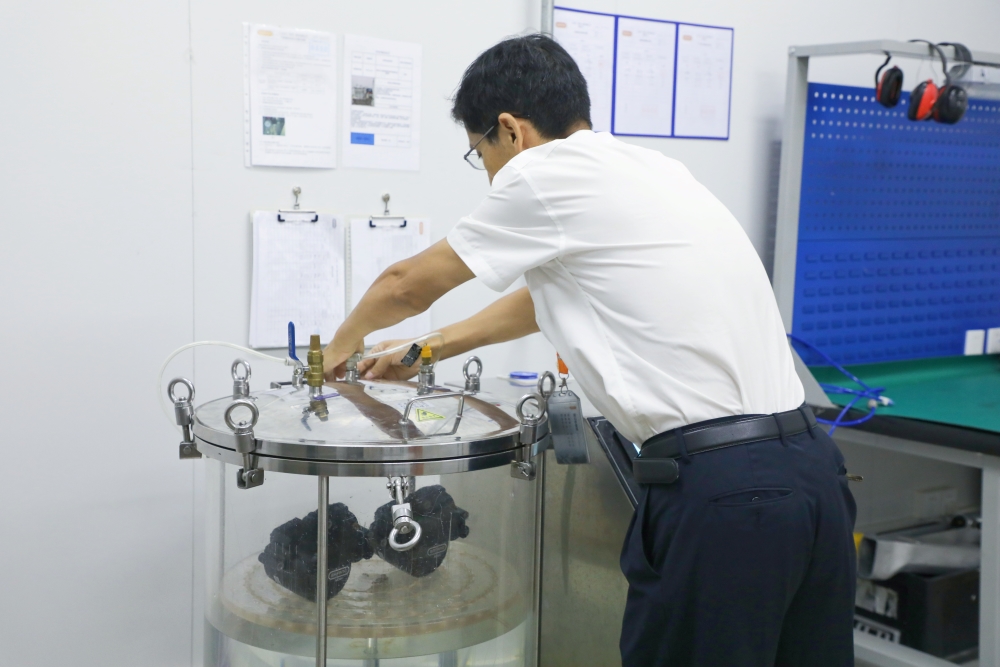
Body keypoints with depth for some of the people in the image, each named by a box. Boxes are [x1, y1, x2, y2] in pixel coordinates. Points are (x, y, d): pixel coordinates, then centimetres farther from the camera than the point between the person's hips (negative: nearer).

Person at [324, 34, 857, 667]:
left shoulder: (547, 173, -4)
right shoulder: (650, 170, 19)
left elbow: (408, 284, 10)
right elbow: (547, 296, 33)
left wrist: (342, 346, 31)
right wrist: (429, 349, 42)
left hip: (719, 489, -8)